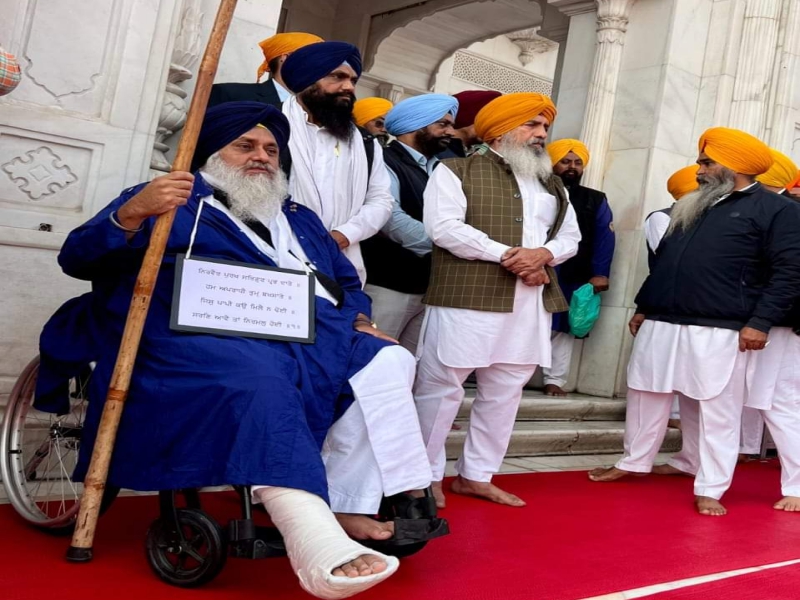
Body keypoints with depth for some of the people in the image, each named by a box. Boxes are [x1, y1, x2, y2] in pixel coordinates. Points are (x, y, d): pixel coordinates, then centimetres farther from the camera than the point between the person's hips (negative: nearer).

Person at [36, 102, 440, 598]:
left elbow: (347, 282, 31)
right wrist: (132, 213, -18)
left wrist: (359, 320, 7)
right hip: (208, 339, -6)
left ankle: (348, 505, -18)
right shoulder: (175, 205, 15)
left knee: (384, 361, -16)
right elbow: (78, 259, 3)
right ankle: (318, 545, -51)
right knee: (258, 382, -38)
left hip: (312, 339, 6)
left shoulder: (299, 219, 32)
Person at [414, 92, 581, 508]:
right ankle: (425, 476, 11)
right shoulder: (457, 170, 1)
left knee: (505, 392, 10)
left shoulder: (552, 185, 22)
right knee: (442, 387, -2)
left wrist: (543, 253, -8)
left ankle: (476, 475, 22)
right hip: (468, 297, -6)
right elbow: (443, 227, -12)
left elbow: (570, 237, 17)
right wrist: (508, 255, -15)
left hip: (531, 304, 6)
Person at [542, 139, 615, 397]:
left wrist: (600, 273, -8)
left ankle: (554, 379, 14)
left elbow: (604, 238, 4)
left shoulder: (595, 201, 13)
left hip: (572, 280, 2)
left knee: (562, 328, 6)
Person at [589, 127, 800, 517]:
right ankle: (634, 462, 29)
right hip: (661, 324, 7)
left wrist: (760, 322, -16)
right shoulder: (691, 206, 20)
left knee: (717, 411, -1)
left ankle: (709, 490, 8)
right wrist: (643, 307, 19)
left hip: (719, 332, -6)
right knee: (646, 398, 13)